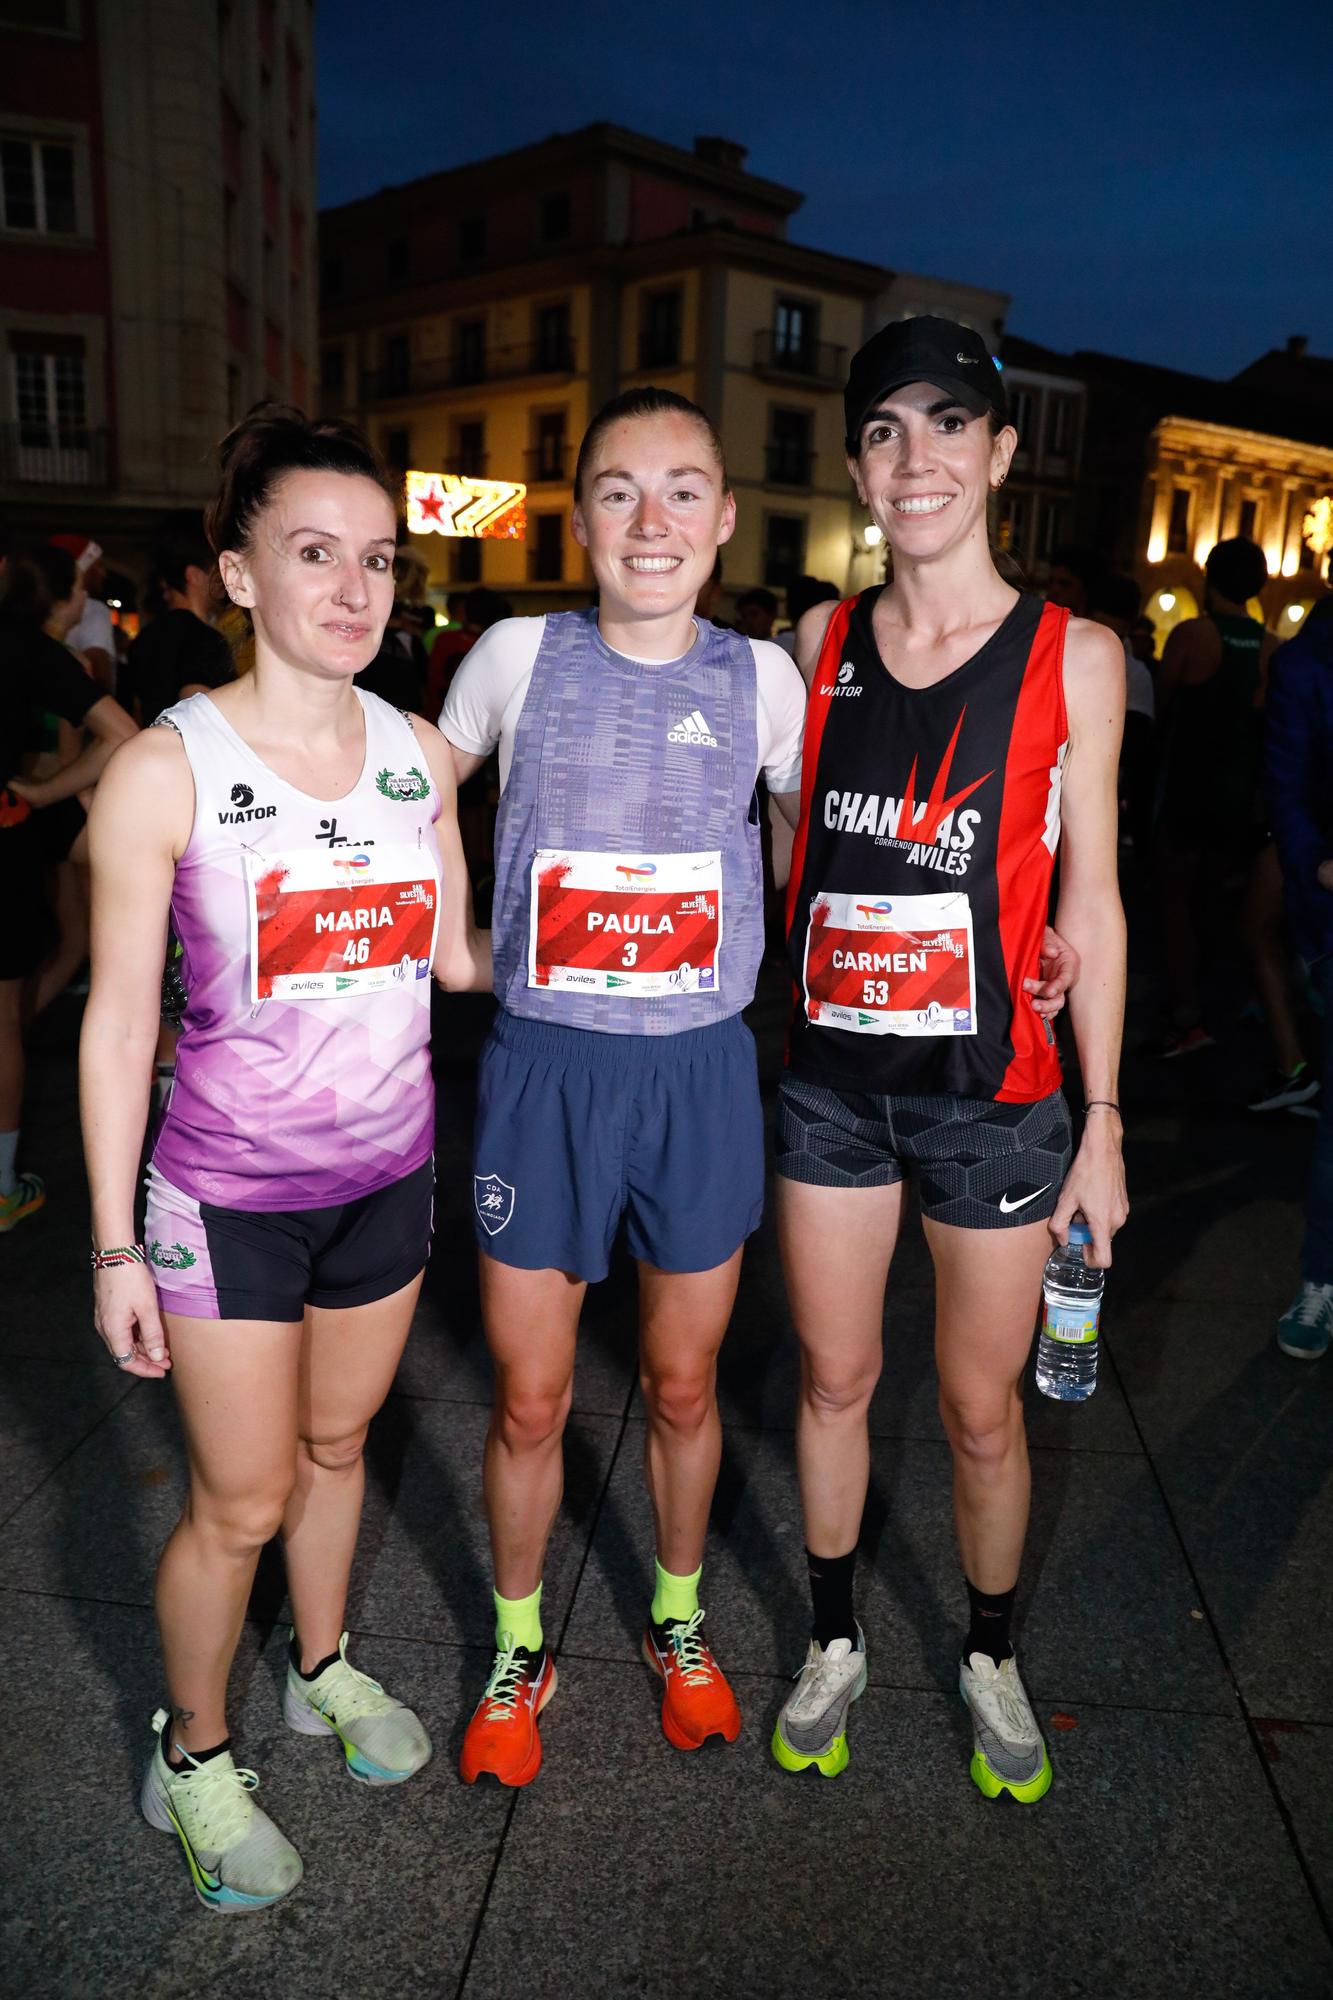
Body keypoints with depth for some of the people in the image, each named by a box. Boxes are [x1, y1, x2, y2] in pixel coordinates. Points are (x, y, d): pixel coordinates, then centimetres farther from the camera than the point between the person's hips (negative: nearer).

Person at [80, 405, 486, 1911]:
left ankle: (324, 1670, 49)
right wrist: (116, 1245, -8)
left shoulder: (417, 752, -1)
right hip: (229, 1192, -4)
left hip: (387, 1170, 4)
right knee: (240, 1502, 8)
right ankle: (191, 1756, 37)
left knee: (336, 1444, 22)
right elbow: (118, 1020, -10)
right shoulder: (166, 768, -14)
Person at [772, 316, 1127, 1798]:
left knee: (982, 1408, 12)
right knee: (834, 1378, 16)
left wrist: (1104, 1121, -2)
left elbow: (1088, 902, -2)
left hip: (994, 1094, -2)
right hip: (831, 1080, 2)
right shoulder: (818, 645, 2)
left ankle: (991, 1659, 40)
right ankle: (834, 1643, 40)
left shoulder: (1072, 658, -4)